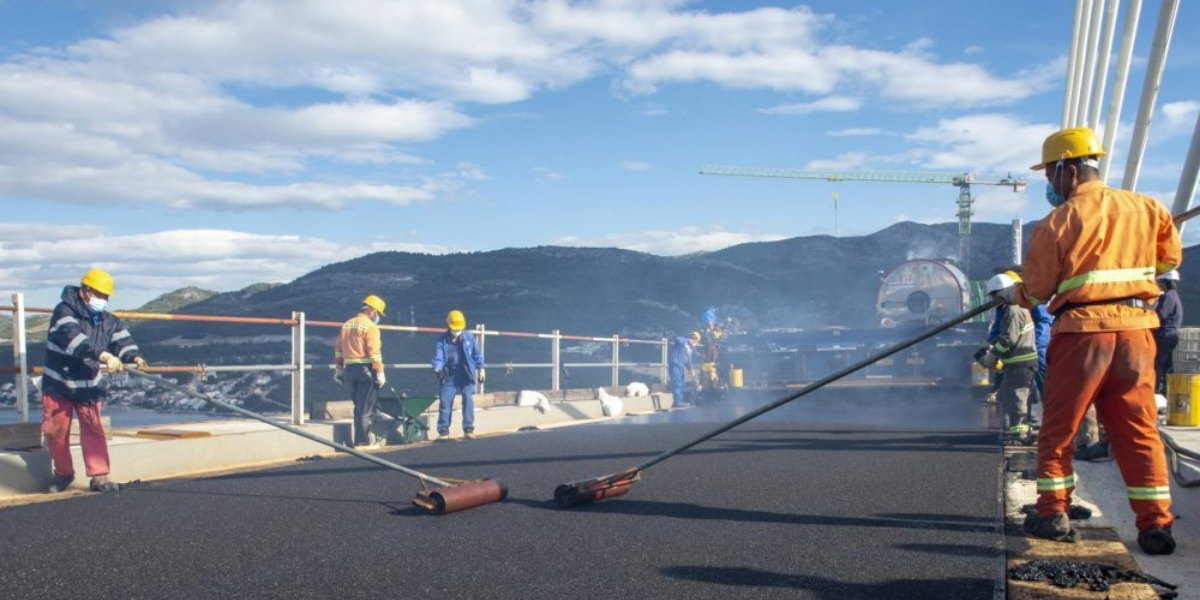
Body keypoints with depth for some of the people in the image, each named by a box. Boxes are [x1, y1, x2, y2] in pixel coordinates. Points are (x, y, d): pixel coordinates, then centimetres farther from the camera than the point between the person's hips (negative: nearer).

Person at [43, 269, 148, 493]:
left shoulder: (108, 320, 1)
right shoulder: (64, 312, -19)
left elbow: (122, 339, -12)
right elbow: (73, 337, -36)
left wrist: (134, 357, -35)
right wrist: (104, 356, -49)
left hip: (88, 386, 3)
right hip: (58, 384, -3)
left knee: (93, 429, -5)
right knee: (56, 431, 7)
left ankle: (99, 476, -6)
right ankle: (63, 473, 26)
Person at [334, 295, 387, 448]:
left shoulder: (347, 325, 14)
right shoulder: (370, 326, -10)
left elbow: (338, 350, 16)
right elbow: (374, 352, -16)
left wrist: (338, 369, 20)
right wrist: (380, 373, -14)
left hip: (350, 369, 7)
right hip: (366, 369, -7)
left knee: (359, 406, 15)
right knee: (367, 407, -1)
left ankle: (362, 438, 17)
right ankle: (364, 441, 0)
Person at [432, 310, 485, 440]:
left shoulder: (469, 337, -1)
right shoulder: (442, 341, -4)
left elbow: (477, 353, 7)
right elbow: (438, 358, -10)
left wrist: (481, 369, 5)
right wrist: (438, 370, -29)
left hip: (466, 375, 0)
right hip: (449, 375, 0)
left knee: (468, 400, -5)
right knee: (445, 402, -2)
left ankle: (468, 429, 1)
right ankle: (443, 431, 5)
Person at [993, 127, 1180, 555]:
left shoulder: (1059, 221, -6)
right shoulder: (1146, 208, 6)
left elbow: (1037, 289, -1)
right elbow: (1170, 258, 17)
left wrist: (1013, 296, 20)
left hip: (1081, 331, -4)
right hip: (1136, 328, 4)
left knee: (1059, 427, 9)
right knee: (1140, 429, 7)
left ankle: (1053, 513, 14)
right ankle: (1156, 524, 6)